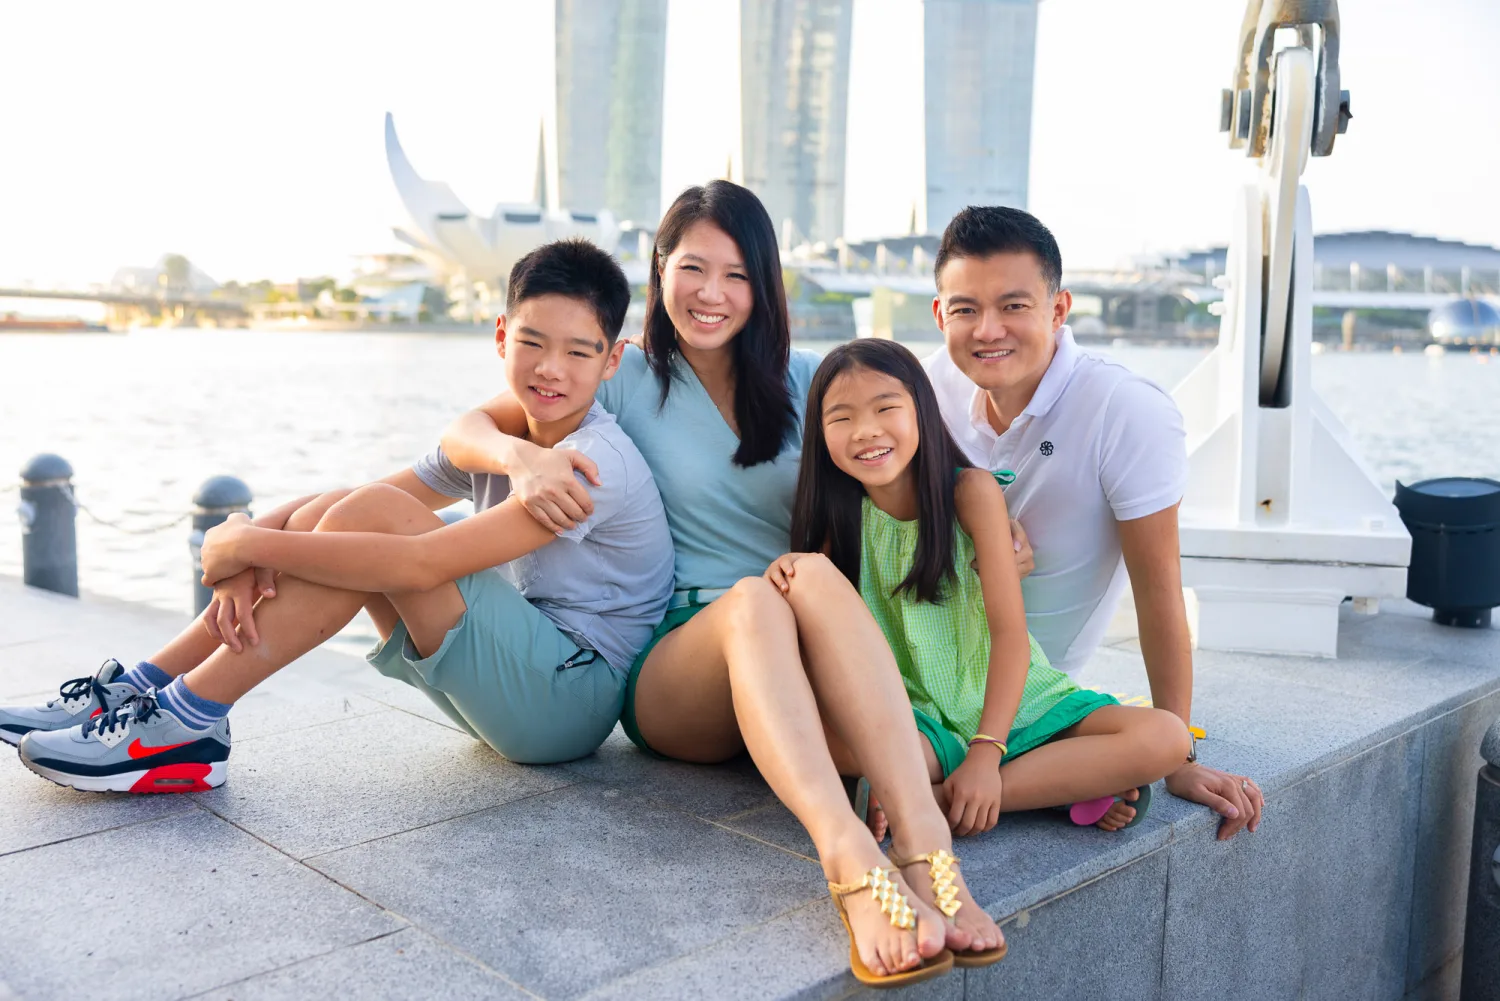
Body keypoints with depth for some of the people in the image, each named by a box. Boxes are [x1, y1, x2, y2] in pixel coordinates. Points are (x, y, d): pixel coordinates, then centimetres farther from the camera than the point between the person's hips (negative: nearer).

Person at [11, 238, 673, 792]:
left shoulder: (598, 462, -20)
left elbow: (422, 564, -28)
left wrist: (250, 544, -20)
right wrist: (252, 557, -17)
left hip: (571, 697, -8)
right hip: (513, 688, 8)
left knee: (371, 517, -22)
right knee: (329, 520, -1)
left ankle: (187, 723, -16)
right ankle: (140, 691, 3)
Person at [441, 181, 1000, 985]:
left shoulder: (804, 380, 14)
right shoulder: (626, 378, 8)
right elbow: (461, 433, 2)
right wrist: (520, 454, -22)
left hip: (796, 674, 2)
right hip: (669, 667, -1)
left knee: (813, 575, -33)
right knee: (752, 598, -35)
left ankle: (923, 838, -49)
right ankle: (851, 858, -56)